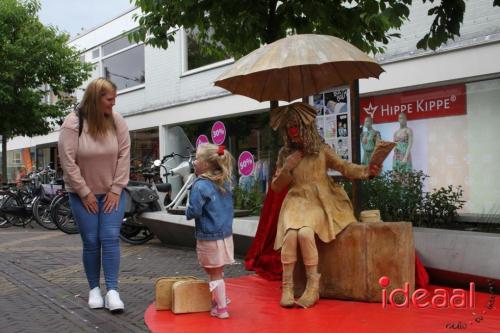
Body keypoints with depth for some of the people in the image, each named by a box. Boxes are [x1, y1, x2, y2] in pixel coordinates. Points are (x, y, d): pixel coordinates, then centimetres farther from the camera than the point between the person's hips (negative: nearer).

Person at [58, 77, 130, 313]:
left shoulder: (116, 121, -5)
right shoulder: (73, 123, -12)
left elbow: (124, 155, -4)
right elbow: (68, 161, -13)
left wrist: (116, 189, -8)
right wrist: (85, 192, -12)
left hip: (112, 193, 2)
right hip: (83, 194, -1)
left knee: (110, 239, -5)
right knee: (91, 242, 3)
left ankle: (112, 291, -2)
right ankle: (94, 289, 17)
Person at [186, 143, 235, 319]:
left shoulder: (200, 185, -20)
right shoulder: (225, 182, 4)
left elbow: (194, 211, -22)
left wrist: (187, 212, -3)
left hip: (210, 238, -7)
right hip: (226, 234, 7)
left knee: (214, 274, 6)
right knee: (218, 272, 22)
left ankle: (221, 308, 14)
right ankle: (220, 299, 33)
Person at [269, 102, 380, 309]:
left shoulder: (321, 149, 3)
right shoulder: (285, 153, 9)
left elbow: (345, 167, -8)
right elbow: (276, 187, 11)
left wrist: (366, 171, -26)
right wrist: (287, 167, -5)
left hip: (319, 201, -2)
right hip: (297, 201, 2)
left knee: (305, 232, -30)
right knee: (291, 233, -29)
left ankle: (313, 284, -16)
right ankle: (287, 286, -18)